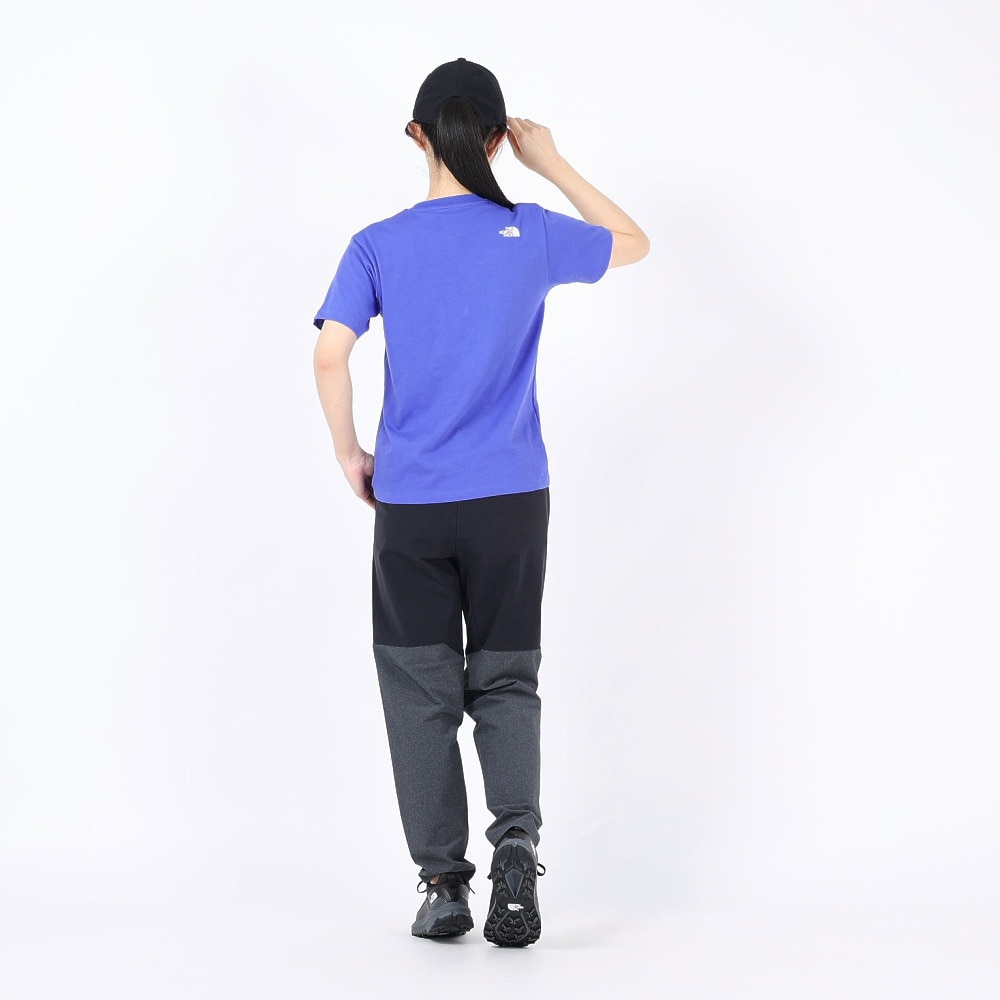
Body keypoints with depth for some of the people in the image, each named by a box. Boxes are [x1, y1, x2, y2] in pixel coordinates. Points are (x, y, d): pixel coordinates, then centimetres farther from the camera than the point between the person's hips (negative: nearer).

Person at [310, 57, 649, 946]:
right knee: (507, 681, 10)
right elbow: (632, 243, 16)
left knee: (421, 690, 8)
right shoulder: (532, 235, -1)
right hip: (511, 499, 1)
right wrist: (554, 165, 15)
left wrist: (349, 454, 3)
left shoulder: (379, 246, -2)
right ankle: (517, 835, -11)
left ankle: (443, 882, 9)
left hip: (411, 502, 0)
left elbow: (330, 355, -10)